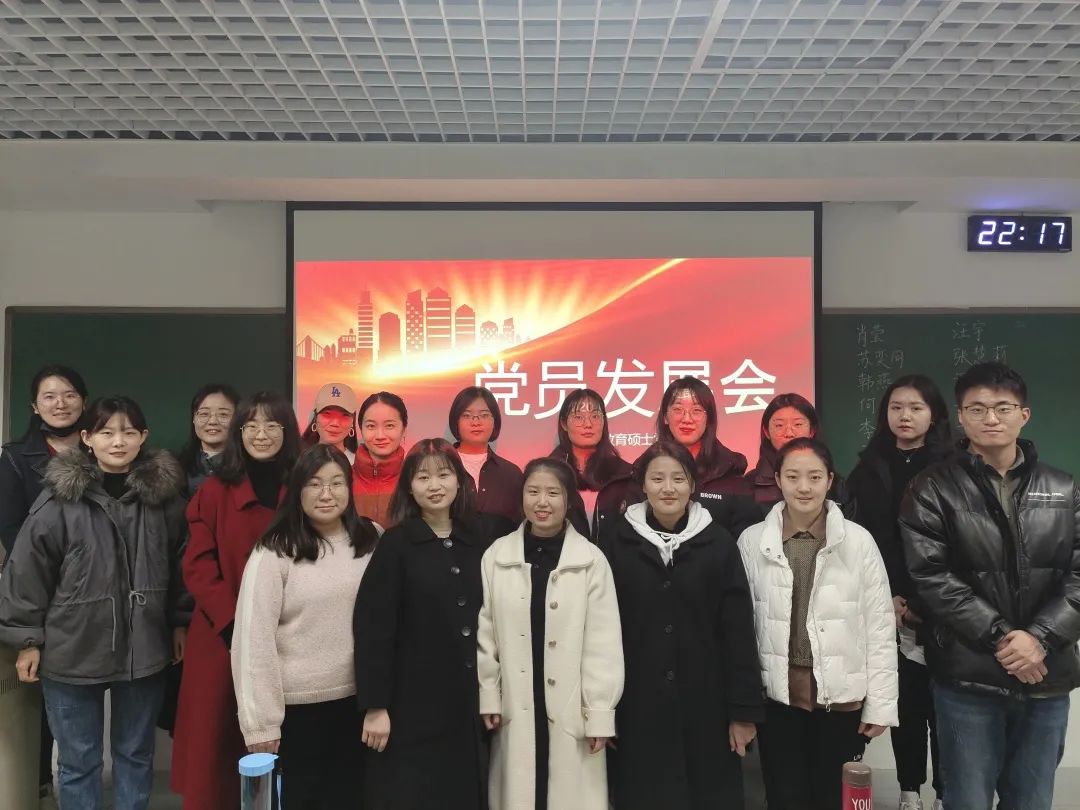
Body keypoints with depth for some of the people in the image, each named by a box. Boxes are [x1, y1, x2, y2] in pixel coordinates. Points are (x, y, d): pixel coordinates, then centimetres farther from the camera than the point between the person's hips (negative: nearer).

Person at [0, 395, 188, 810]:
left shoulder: (165, 493, -4)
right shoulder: (60, 498, -11)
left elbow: (180, 565, 6)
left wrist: (179, 623, 9)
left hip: (144, 649, 2)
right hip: (73, 650, -2)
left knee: (136, 754, 17)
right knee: (78, 760, 12)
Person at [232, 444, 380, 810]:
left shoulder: (373, 541, 1)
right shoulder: (274, 553, -12)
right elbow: (254, 640, -12)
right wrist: (262, 722, -12)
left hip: (358, 701, 4)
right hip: (296, 708, -3)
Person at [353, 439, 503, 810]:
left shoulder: (482, 541, 4)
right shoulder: (395, 544, -7)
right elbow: (372, 627, -10)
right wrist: (375, 706, -13)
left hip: (470, 704, 4)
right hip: (413, 705, -4)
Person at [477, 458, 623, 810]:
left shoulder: (591, 559, -7)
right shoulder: (496, 556, -1)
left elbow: (604, 642, -5)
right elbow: (484, 633, 4)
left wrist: (600, 713, -4)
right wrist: (487, 698, 3)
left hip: (572, 711, -1)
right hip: (516, 709, 2)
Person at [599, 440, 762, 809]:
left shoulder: (719, 543, -2)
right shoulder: (615, 543, -2)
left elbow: (738, 631, -2)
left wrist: (745, 709, -3)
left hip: (704, 705, 0)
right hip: (636, 706, 0)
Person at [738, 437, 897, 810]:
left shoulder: (858, 541, -5)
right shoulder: (751, 541, -3)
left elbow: (880, 628, -2)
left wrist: (880, 704, -2)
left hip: (843, 697, 0)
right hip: (777, 696, 0)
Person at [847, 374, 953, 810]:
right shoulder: (869, 469, 7)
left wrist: (925, 605, -9)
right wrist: (886, 598, -5)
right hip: (891, 607, 2)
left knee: (940, 701, 0)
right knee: (905, 701, 6)